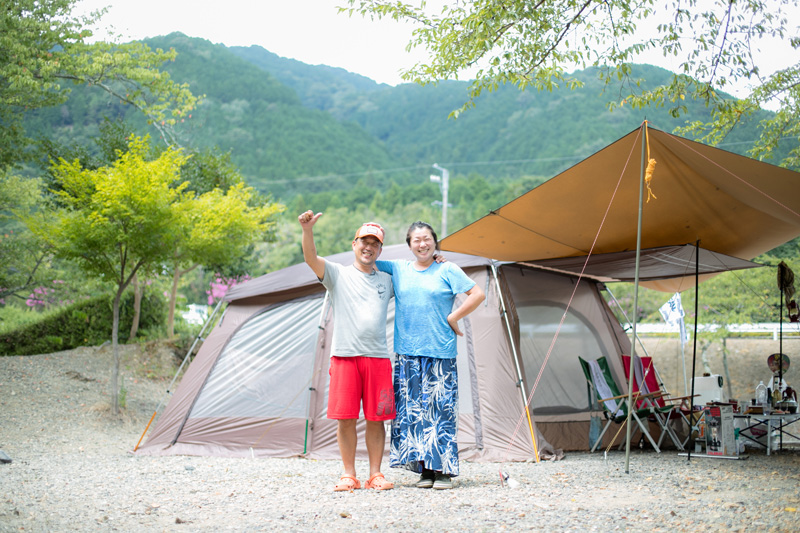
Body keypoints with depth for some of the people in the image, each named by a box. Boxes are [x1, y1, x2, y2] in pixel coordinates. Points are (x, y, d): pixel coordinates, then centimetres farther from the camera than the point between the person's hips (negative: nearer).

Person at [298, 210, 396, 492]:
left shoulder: (387, 280, 17)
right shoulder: (338, 274, 5)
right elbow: (311, 258, -12)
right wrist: (307, 230, -29)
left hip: (378, 358, 3)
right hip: (345, 356, -2)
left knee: (376, 419, 3)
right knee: (345, 417, -1)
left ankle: (375, 474, 11)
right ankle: (349, 475, 9)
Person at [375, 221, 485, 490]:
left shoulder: (447, 270, 2)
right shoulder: (398, 269, 11)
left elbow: (477, 294, -1)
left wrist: (453, 318, -4)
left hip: (440, 354, -3)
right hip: (407, 354, 3)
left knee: (440, 410, -5)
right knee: (412, 411, 1)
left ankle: (444, 470, 1)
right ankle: (424, 470, 9)